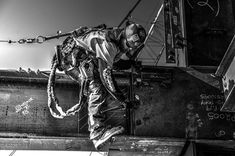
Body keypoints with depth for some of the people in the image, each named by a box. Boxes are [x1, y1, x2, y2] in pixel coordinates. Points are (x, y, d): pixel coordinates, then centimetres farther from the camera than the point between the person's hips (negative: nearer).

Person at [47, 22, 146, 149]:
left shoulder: (120, 43, -1)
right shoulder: (107, 43, -30)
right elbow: (105, 73, -32)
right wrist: (122, 99, -29)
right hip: (71, 57, -11)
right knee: (97, 87, -26)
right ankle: (97, 132, -34)